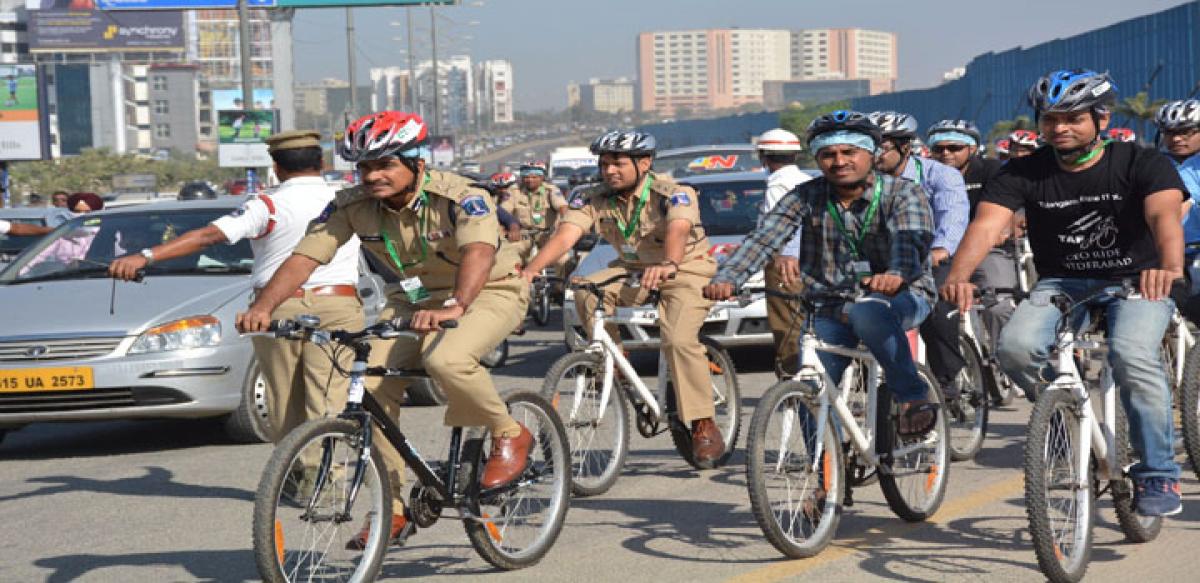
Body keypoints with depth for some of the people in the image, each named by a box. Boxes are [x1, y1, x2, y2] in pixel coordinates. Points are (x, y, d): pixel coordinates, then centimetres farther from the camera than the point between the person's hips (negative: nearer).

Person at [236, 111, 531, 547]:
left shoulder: (460, 197, -27)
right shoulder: (353, 206, -14)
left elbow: (479, 251, -45)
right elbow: (304, 257, -20)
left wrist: (454, 306, -64)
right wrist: (263, 306, -38)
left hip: (490, 291, -5)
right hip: (415, 296, 6)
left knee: (445, 359, -35)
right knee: (370, 387, -13)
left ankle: (510, 436, -8)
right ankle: (393, 507, 1)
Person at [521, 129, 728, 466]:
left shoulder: (673, 194, -23)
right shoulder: (595, 199, -11)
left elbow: (677, 230, -44)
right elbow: (565, 234, -25)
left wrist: (668, 265, -66)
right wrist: (533, 268, -44)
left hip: (686, 272, -4)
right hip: (633, 271, 5)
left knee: (679, 340, -28)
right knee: (587, 292, -25)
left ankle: (705, 428, -17)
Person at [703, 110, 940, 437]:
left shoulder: (903, 193, -9)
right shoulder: (807, 197, -1)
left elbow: (911, 241, -28)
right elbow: (764, 239, -13)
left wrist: (897, 275, -52)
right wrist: (727, 279, -32)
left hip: (900, 297, -4)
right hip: (830, 307, 4)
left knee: (868, 312, -37)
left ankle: (913, 399, -25)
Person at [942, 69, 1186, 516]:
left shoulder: (1142, 164, -11)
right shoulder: (1024, 173, -5)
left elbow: (1164, 214, -30)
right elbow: (987, 223, -21)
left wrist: (1170, 266, -53)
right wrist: (958, 275, -42)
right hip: (1061, 283, 3)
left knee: (1131, 356, -33)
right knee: (1015, 348, -27)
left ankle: (1158, 474, -14)